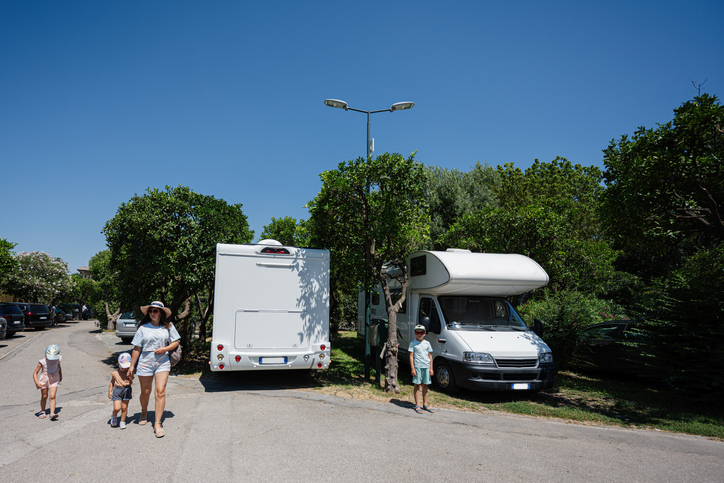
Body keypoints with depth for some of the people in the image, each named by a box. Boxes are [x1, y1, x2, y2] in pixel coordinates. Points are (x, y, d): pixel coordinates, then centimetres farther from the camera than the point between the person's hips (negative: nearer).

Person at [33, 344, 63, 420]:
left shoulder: (57, 360, -10)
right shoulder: (42, 362, -21)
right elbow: (35, 373, -17)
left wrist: (60, 376, 26)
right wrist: (37, 382, -32)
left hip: (54, 379, 1)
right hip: (44, 379, -1)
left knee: (52, 396, -11)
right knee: (44, 397, 11)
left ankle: (52, 413, -14)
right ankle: (42, 411, 35)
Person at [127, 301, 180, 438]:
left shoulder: (168, 327, 4)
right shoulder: (143, 328, 2)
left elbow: (175, 342, 9)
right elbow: (137, 349, 4)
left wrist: (165, 349, -10)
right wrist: (132, 366, 3)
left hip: (163, 362, 0)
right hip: (145, 362, 0)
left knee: (160, 392, -11)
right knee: (145, 392, 12)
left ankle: (157, 424, -6)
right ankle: (144, 413, 43)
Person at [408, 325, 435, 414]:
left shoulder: (427, 343, 11)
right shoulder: (413, 343, 1)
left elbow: (430, 356, 13)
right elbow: (411, 356, -2)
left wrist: (431, 368, 7)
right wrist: (413, 368, -9)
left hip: (426, 366, 3)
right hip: (417, 366, -3)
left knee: (425, 385, 10)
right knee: (417, 385, 0)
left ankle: (425, 404, 19)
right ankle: (417, 405, 6)